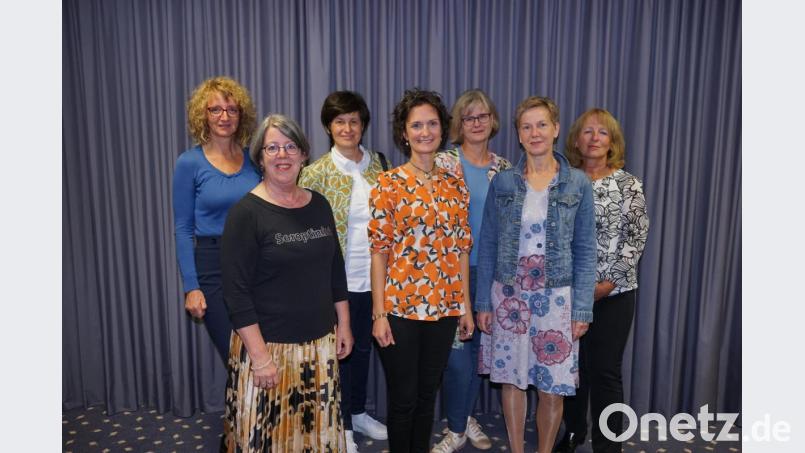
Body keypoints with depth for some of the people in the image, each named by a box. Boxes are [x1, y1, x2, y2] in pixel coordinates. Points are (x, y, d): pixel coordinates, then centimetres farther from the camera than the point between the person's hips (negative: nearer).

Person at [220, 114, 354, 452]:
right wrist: (259, 355, -17)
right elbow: (236, 292, -14)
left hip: (319, 342, 5)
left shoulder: (319, 205, 5)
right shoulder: (246, 212, -12)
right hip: (267, 345, -4)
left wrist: (343, 325, 11)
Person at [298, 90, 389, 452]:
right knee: (340, 349, 11)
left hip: (373, 275, 4)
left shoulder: (377, 163, 3)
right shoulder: (316, 173, -11)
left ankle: (358, 412, 40)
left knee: (363, 345, 19)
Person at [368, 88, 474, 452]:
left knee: (427, 395, 18)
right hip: (400, 306, -4)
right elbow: (379, 251, -8)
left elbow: (461, 248, 8)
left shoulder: (455, 184, 6)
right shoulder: (388, 184, -7)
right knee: (403, 399, 9)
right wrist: (378, 313, -11)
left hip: (444, 306, 4)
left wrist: (466, 305, 7)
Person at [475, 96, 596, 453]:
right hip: (508, 295, 1)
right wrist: (483, 302, 1)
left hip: (557, 298, -1)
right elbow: (487, 245, 3)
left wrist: (582, 309, -4)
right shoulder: (502, 182, 1)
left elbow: (585, 250, 1)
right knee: (511, 380, 11)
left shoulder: (578, 184, -1)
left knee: (553, 388, 6)